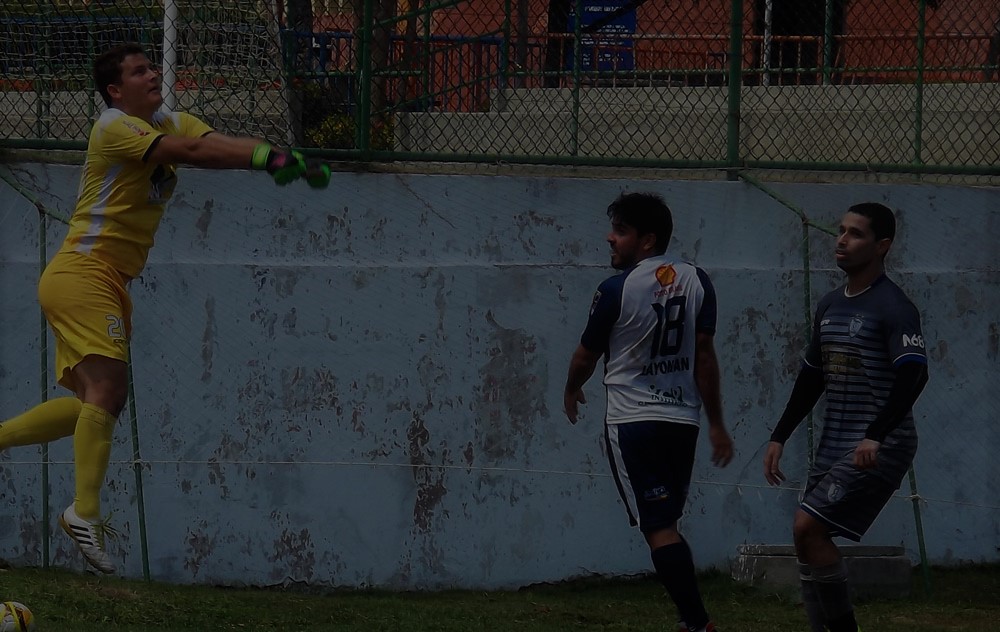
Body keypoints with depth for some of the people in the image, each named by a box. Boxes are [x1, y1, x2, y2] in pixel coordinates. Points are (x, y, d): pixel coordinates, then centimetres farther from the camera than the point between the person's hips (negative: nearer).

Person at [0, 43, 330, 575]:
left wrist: (281, 158, -22)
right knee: (107, 387, -21)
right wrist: (266, 157, -28)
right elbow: (191, 152, -24)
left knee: (99, 401, 9)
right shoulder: (114, 127, -11)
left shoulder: (172, 123, 13)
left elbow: (221, 145, -4)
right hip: (82, 275, -9)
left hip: (111, 285, 9)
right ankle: (85, 514, -25)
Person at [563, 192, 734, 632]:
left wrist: (572, 390, 23)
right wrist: (716, 424, 6)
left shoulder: (615, 291, -11)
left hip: (632, 422, -6)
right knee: (666, 525, 15)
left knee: (658, 527, -7)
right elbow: (704, 353, 3)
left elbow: (587, 354, 2)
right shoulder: (696, 281, 2)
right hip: (683, 420, 6)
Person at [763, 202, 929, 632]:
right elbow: (811, 378, 24)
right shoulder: (830, 306, 15)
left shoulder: (893, 307, -12)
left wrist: (876, 436, -34)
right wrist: (779, 437, 19)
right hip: (834, 447, 8)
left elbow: (913, 375, -24)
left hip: (880, 448, -8)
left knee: (808, 527, -19)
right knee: (808, 535, 3)